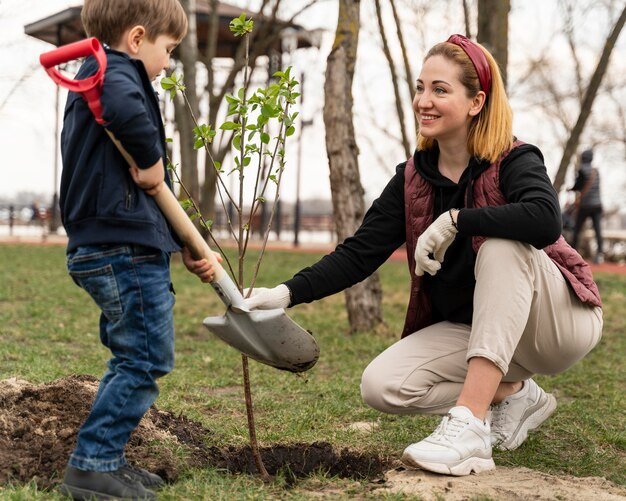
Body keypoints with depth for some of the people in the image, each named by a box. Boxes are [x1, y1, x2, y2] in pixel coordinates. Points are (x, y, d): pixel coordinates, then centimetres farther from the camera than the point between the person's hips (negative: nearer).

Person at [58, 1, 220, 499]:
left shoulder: (96, 79, 23)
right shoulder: (116, 70, -8)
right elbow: (124, 108, -39)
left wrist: (185, 249, 19)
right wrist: (150, 159, -20)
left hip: (104, 250, 10)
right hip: (127, 251, -10)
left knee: (133, 359, 18)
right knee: (147, 360, -3)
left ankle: (104, 461, 26)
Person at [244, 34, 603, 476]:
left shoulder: (513, 162, -17)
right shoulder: (412, 178, -2)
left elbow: (545, 220, -39)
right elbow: (359, 254, -8)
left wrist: (454, 220, -33)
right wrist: (287, 293, -22)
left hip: (560, 319, -5)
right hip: (470, 329, 5)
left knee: (501, 243, -34)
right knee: (382, 387, -16)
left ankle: (470, 424, -35)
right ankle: (512, 395, 4)